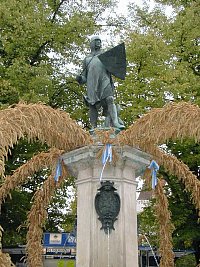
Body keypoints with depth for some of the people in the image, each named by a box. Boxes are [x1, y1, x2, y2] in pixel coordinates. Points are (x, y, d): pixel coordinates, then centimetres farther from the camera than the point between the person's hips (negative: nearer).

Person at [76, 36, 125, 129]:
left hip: (104, 82, -1)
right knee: (92, 105, -6)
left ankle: (115, 122, -32)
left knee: (110, 100, -21)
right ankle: (93, 128, -5)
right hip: (92, 84, 1)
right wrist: (80, 79, -1)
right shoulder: (87, 59, 26)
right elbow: (84, 76, 22)